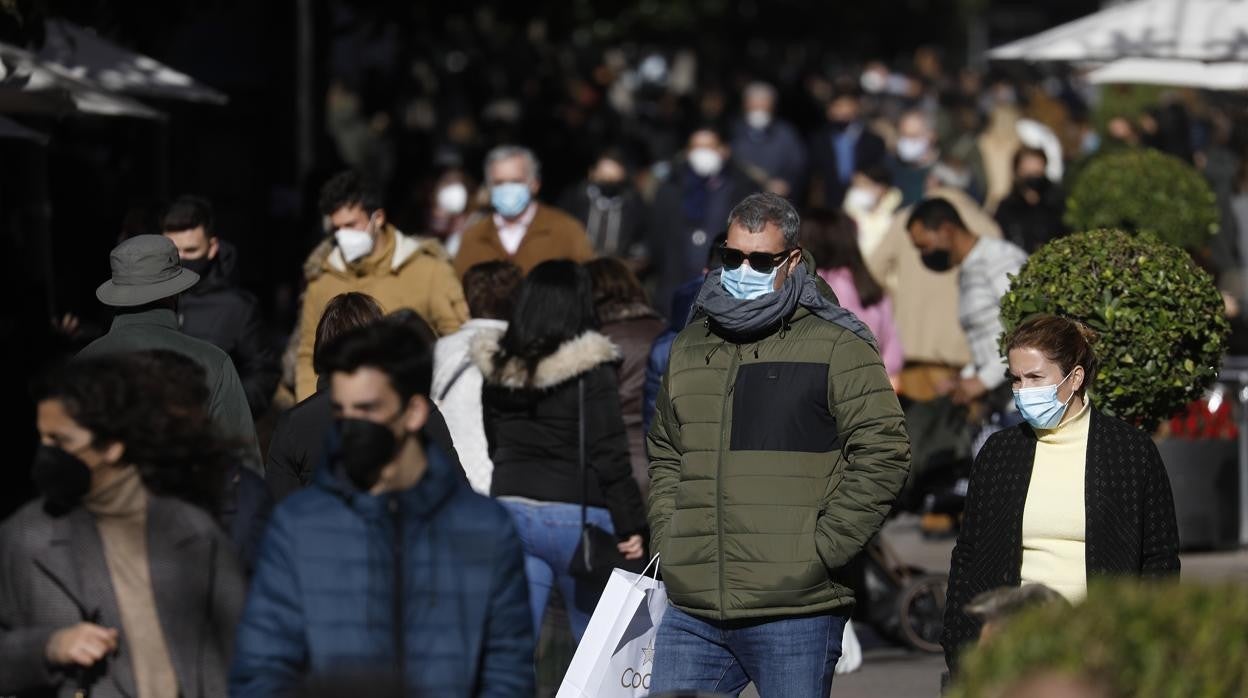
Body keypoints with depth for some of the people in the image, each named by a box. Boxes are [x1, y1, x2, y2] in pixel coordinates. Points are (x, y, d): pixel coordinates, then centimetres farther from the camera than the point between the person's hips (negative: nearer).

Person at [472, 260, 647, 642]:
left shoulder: (498, 367, 7)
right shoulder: (591, 370, -10)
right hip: (577, 516, -4)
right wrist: (630, 526, -6)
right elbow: (609, 456, -11)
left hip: (511, 509, 4)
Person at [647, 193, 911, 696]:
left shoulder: (837, 346, 0)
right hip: (691, 615, 5)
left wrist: (819, 553, -11)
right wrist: (667, 542, 12)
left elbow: (883, 453, -6)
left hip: (795, 615, -5)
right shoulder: (690, 347, 18)